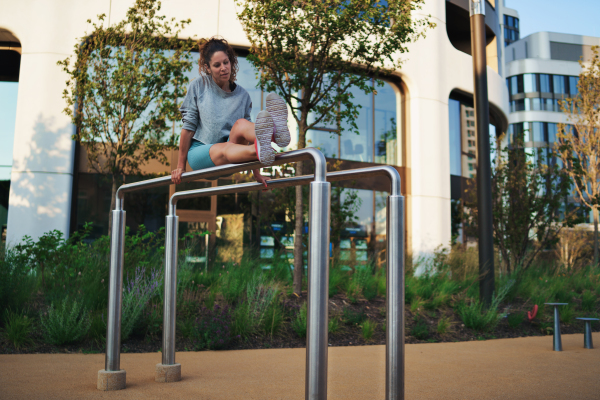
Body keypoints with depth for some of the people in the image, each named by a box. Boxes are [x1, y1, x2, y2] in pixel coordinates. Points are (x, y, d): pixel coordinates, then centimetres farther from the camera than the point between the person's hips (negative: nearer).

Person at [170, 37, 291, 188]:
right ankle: (260, 149, -72)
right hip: (199, 152, -2)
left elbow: (245, 135, 10)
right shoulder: (198, 86, 2)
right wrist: (180, 166, 5)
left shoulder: (242, 96, 7)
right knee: (223, 149, -38)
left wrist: (256, 174, 4)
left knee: (241, 124, -29)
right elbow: (188, 126, 3)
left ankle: (274, 133, -64)